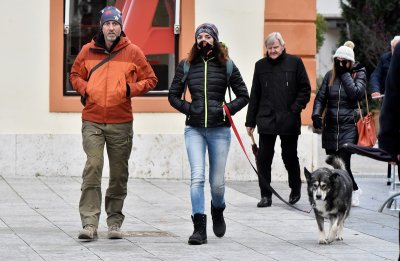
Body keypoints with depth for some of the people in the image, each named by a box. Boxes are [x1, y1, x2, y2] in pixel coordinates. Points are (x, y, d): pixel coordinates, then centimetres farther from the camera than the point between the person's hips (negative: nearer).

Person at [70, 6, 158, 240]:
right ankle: (90, 223, -15)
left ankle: (115, 221, 21)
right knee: (93, 167, -13)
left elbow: (150, 79, 8)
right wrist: (85, 88, -2)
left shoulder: (133, 52, 1)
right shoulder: (88, 51, 4)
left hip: (121, 123, 1)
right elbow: (75, 75, 19)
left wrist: (131, 89, -9)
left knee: (119, 173, 8)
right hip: (92, 122, 0)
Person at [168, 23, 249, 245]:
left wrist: (227, 109, -5)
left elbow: (243, 95, 9)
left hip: (219, 129, 0)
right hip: (194, 129, 0)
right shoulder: (186, 66, 6)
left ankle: (218, 211, 38)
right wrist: (188, 108, 0)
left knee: (217, 181, 6)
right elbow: (173, 95, 14)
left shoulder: (226, 65, 4)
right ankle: (199, 228, -13)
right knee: (197, 177, -13)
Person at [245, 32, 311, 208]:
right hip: (266, 119, 2)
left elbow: (305, 89, 4)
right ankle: (266, 195, 5)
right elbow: (254, 95, 12)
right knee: (263, 158, -2)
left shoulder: (295, 62, 2)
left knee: (290, 156, 7)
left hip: (289, 120, -2)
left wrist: (296, 108, -8)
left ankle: (295, 189, 29)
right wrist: (250, 121, 9)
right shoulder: (261, 66, 9)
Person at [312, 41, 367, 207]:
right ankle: (354, 190, 24)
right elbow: (320, 97, 7)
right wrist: (316, 114, -11)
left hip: (349, 126, -4)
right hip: (330, 126, 4)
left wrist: (345, 74, -12)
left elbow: (356, 94, -15)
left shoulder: (358, 74, 2)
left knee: (342, 162, -16)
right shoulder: (330, 75, 10)